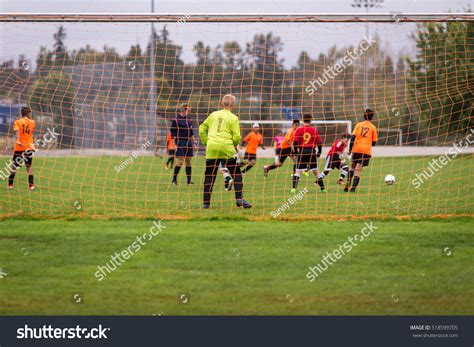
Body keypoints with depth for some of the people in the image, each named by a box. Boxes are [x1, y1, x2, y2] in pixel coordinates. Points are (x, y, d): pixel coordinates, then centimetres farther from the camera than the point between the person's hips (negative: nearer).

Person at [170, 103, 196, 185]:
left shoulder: (189, 119, 12)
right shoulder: (176, 120, -6)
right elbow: (173, 133, -7)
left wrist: (193, 142, 15)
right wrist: (175, 144, -12)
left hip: (189, 142, 6)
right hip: (180, 142, -6)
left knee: (188, 161, 6)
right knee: (180, 161, -10)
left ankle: (189, 181, 9)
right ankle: (174, 180, 1)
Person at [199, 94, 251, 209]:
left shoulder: (214, 115, 12)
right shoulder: (233, 118, 1)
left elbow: (202, 128, 15)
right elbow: (236, 137, -4)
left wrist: (205, 141, 21)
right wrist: (234, 144, 16)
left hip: (212, 148, 3)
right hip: (227, 148, -3)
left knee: (209, 176, 8)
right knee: (236, 174, 6)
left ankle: (206, 202, 6)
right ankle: (239, 199, -2)